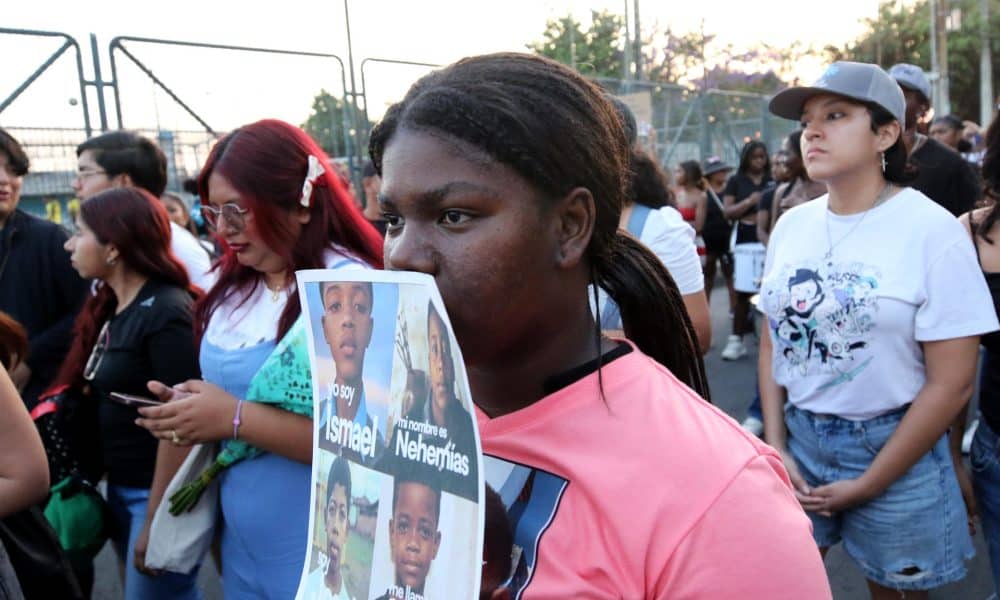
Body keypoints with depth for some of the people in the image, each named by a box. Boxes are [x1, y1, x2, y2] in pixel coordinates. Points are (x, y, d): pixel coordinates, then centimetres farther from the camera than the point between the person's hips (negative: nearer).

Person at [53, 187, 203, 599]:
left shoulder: (166, 312, -18)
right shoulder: (108, 309, 8)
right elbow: (102, 401, 13)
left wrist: (157, 521, -19)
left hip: (162, 495, -8)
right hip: (120, 489, 8)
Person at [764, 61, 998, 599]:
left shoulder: (933, 231, -13)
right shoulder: (791, 225, 1)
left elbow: (951, 383, -13)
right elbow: (772, 343, 7)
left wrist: (867, 485, -11)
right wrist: (775, 447, -1)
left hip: (892, 444, -3)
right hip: (799, 434, 4)